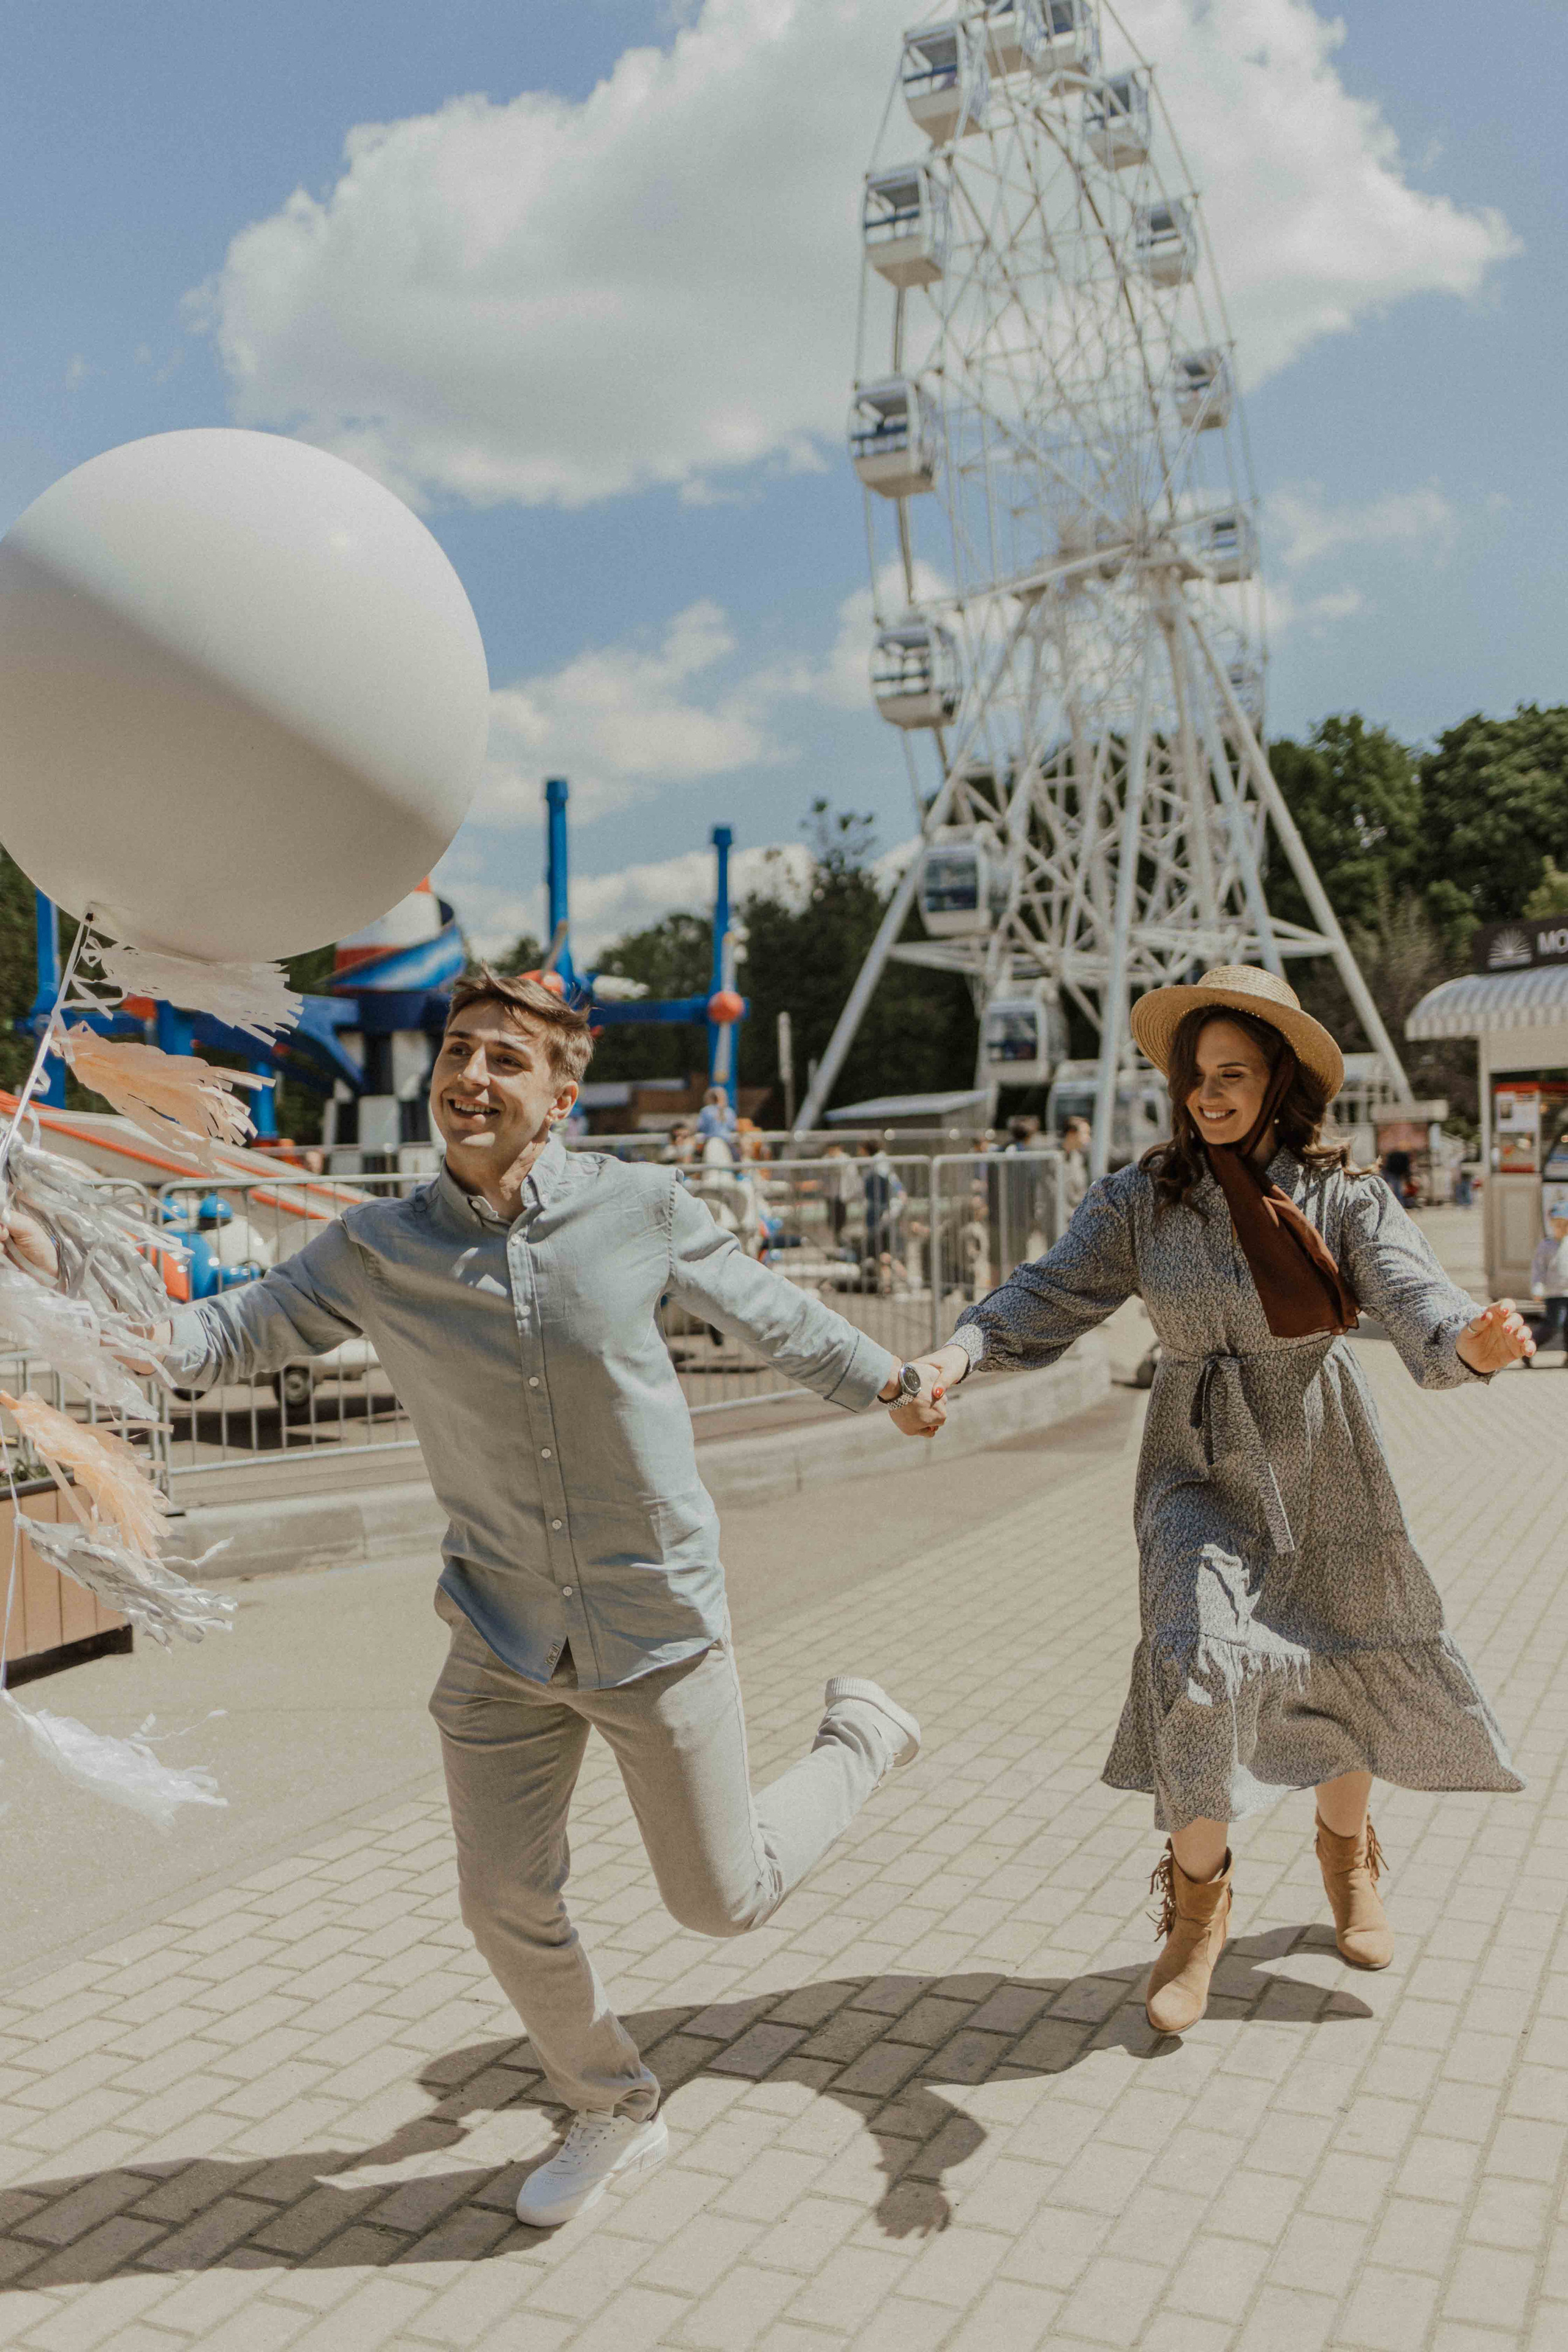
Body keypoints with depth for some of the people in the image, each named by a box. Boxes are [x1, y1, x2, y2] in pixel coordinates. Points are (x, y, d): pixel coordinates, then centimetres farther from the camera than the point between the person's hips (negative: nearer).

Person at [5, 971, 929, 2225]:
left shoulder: (640, 1206, -13)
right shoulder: (376, 1249, -7)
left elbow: (767, 1309, 3)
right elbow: (228, 1335, -7)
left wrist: (892, 1382, 16)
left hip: (658, 1626, -3)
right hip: (505, 1636, 3)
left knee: (723, 1900, 8)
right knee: (507, 1902, 11)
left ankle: (859, 1728, 37)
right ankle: (614, 2116, 40)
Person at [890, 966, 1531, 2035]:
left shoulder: (1344, 1196, -9)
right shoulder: (1142, 1198, -7)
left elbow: (1418, 1306, -21)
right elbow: (1052, 1294, -13)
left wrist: (1478, 1340, -45)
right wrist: (957, 1355, -31)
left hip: (1323, 1464, 1)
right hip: (1200, 1469, -1)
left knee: (1347, 1667, 15)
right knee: (1197, 1663, -19)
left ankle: (1347, 1855, 48)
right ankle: (1198, 1902, 7)